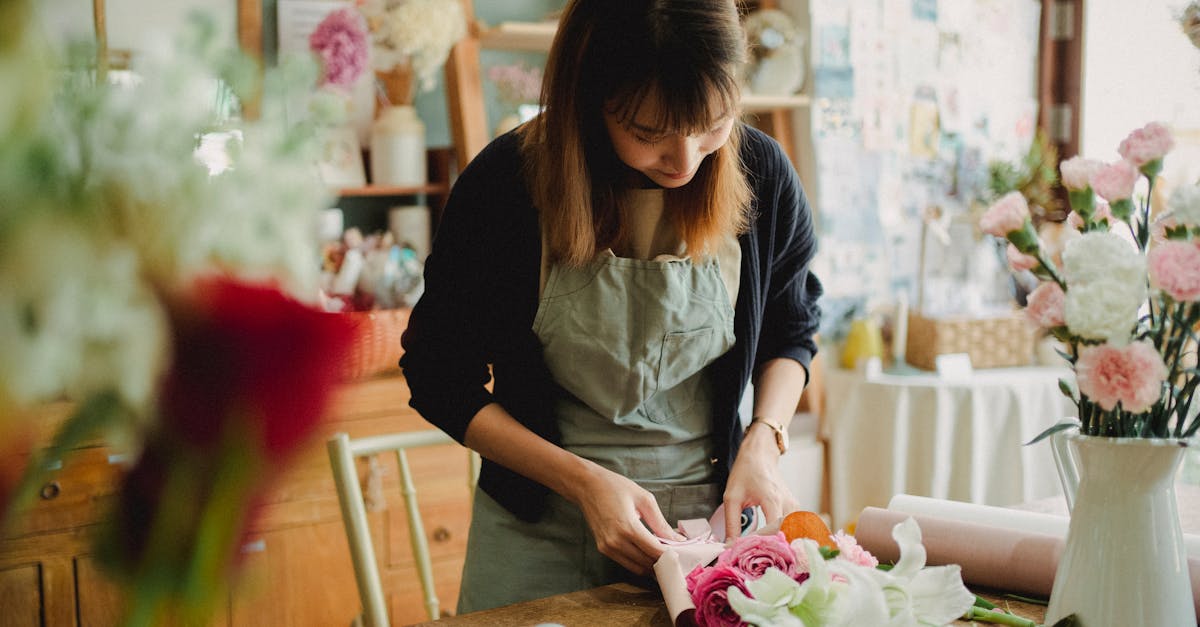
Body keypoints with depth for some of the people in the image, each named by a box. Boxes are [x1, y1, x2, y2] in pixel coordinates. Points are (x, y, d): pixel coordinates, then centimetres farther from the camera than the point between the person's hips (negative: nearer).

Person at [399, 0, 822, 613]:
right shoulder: (503, 185, -17)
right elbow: (440, 378, -9)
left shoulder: (762, 172, -11)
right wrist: (586, 482, -18)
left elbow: (791, 333, 8)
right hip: (541, 529, -1)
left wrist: (762, 443, -10)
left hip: (710, 514, 2)